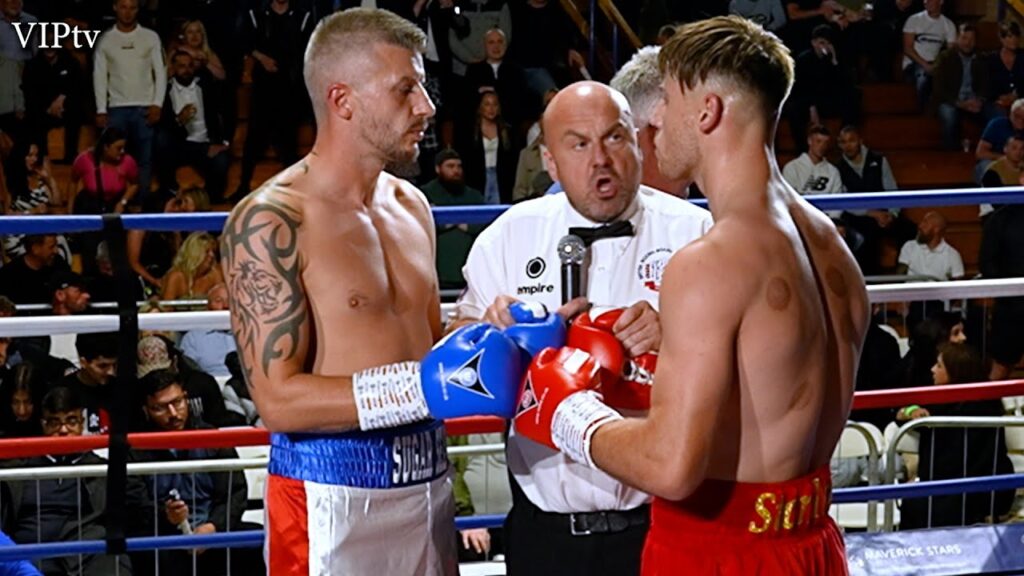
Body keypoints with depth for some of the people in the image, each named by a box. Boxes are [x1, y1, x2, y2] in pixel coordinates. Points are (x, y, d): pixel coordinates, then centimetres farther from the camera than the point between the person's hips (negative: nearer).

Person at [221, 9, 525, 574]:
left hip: (427, 482, 7)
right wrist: (423, 388, -23)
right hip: (333, 497, -7)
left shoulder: (411, 206, 11)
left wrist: (501, 342, 1)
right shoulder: (269, 223, -13)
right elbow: (278, 399, -17)